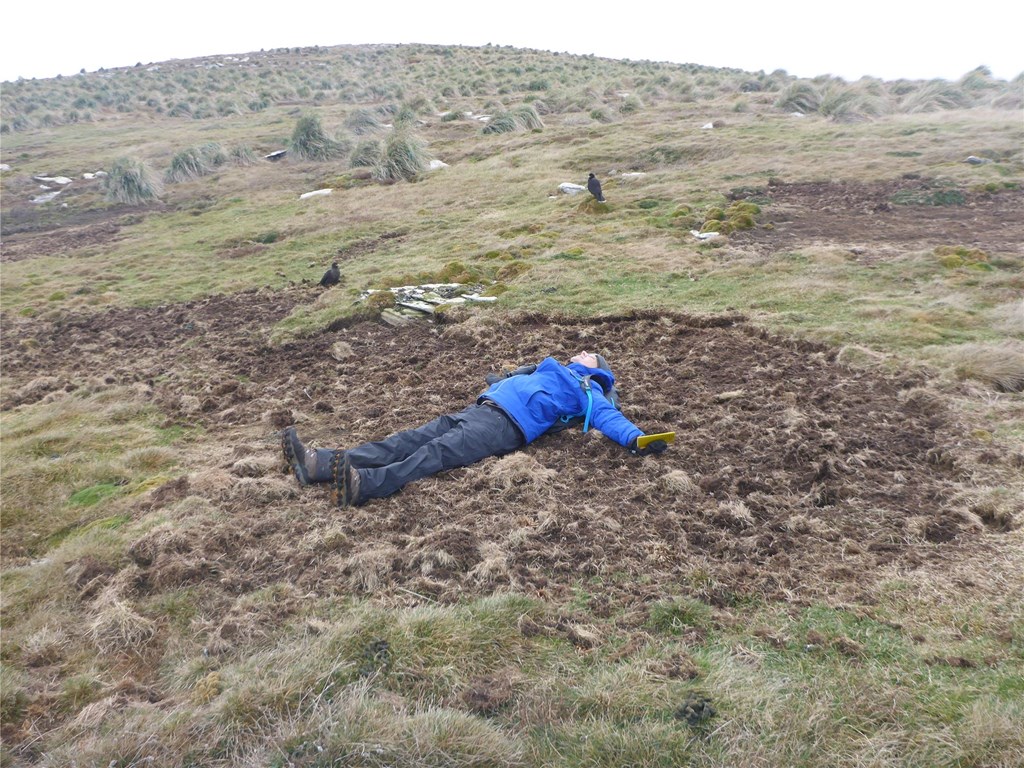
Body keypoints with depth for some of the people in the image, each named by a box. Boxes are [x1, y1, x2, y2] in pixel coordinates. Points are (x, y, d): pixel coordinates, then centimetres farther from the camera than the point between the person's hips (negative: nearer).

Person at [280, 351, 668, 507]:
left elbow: (609, 418, -1)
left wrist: (636, 439, -16)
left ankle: (362, 486, -51)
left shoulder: (589, 392, 16)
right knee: (411, 439, -10)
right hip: (480, 408, 7)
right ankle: (320, 463, -22)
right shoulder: (551, 373, 38)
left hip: (506, 424, -7)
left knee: (437, 452, -30)